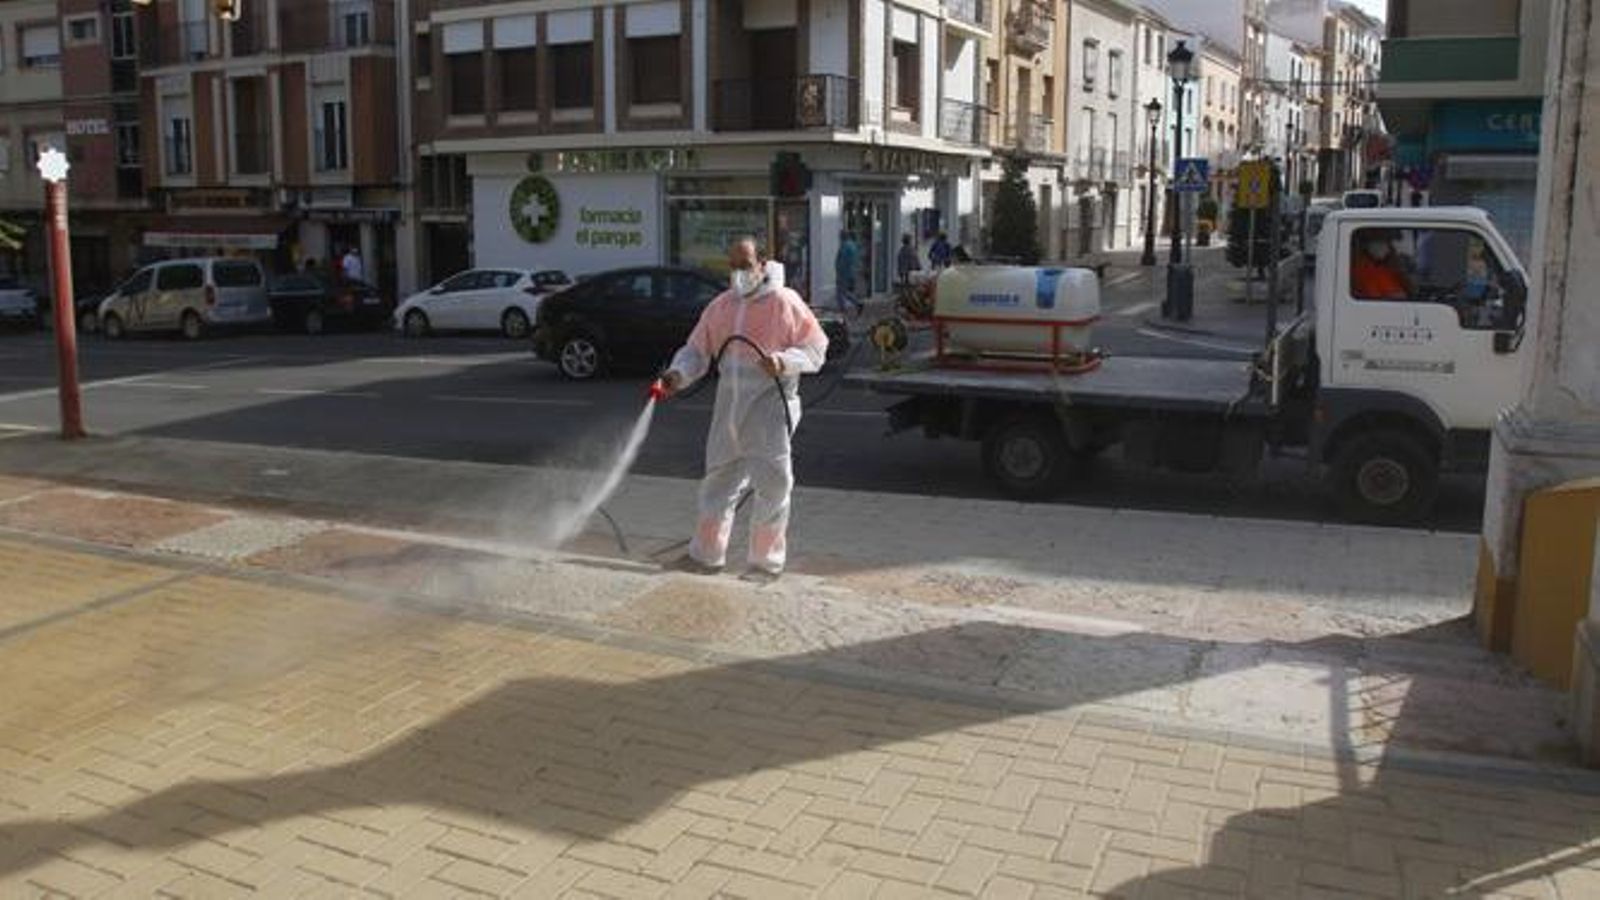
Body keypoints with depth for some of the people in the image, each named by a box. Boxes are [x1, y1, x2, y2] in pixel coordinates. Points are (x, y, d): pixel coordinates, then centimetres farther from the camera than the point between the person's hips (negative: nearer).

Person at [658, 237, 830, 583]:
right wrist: (678, 374, -7)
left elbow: (816, 348, -4)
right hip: (729, 402, 6)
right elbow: (697, 349, 13)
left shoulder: (784, 302, -4)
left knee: (771, 484, -4)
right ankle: (706, 554, 25)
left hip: (770, 402, -6)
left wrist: (783, 361, -22)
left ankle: (767, 562, 8)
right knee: (718, 479, 13)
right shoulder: (720, 306, 12)